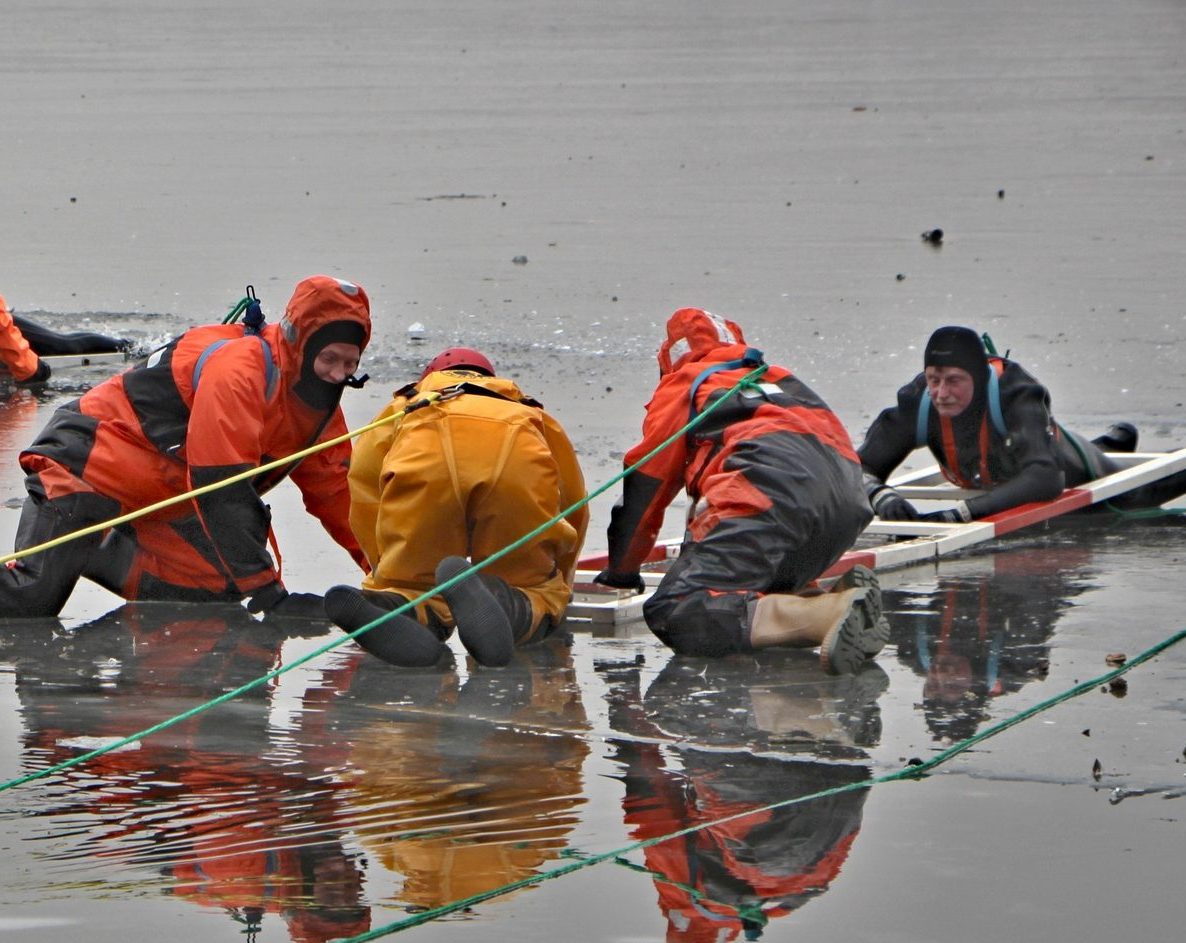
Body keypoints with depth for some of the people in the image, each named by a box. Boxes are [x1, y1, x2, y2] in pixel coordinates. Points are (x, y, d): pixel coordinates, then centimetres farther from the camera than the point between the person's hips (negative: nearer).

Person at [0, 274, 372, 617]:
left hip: (164, 500, 9)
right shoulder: (238, 368, -30)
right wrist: (268, 594, -34)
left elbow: (334, 487, 6)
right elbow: (224, 491, -33)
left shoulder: (319, 398, -1)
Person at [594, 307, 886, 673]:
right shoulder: (783, 380, 40)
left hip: (767, 494, -7)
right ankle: (846, 598, -11)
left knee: (673, 615, -17)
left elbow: (645, 485, 24)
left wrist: (621, 571, 37)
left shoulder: (681, 387, 24)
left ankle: (833, 614, -37)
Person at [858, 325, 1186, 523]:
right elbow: (860, 469, -33)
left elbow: (1046, 478, -59)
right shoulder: (916, 404, -36)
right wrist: (881, 496, -57)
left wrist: (961, 512, -66)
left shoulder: (1015, 393, -46)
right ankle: (1115, 440, 64)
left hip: (1068, 464, -4)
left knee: (1138, 497, 26)